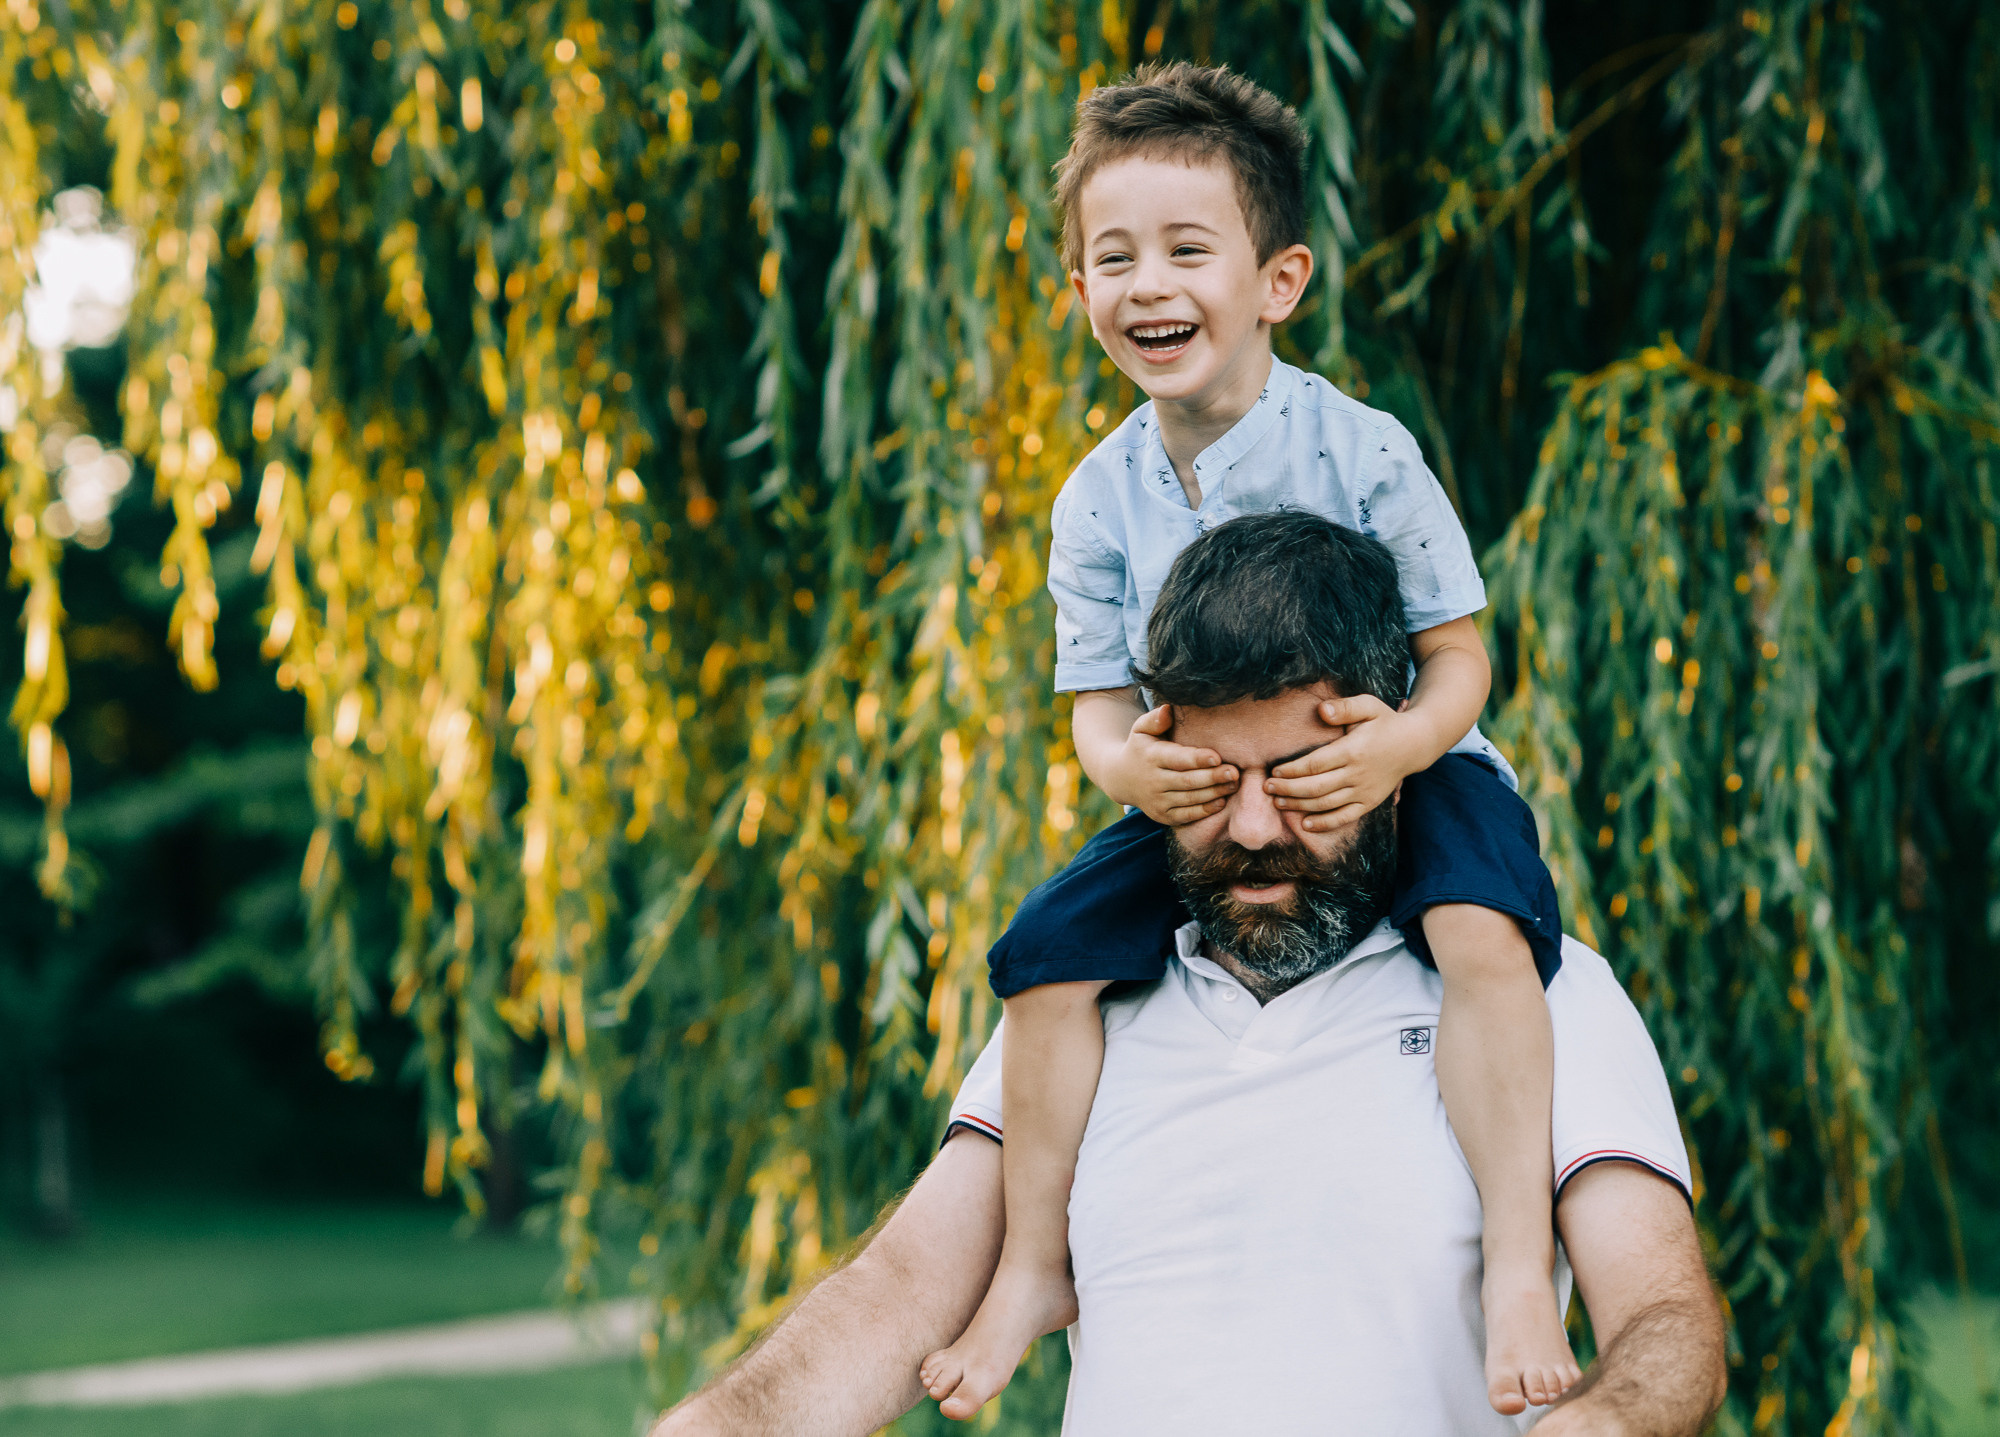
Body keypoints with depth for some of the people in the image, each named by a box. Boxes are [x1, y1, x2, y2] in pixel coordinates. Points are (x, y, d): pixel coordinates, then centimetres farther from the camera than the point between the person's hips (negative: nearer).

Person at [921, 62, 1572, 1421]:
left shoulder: (1360, 450, -14)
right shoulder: (1101, 500, -3)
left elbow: (1461, 654, -12)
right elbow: (1101, 699, 0)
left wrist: (1402, 740, -35)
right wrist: (1126, 764, -26)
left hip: (1396, 774, -4)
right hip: (1196, 803, 4)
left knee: (1481, 927, -34)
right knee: (1051, 948, -15)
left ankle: (1521, 1267, -30)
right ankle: (1036, 1267, 2)